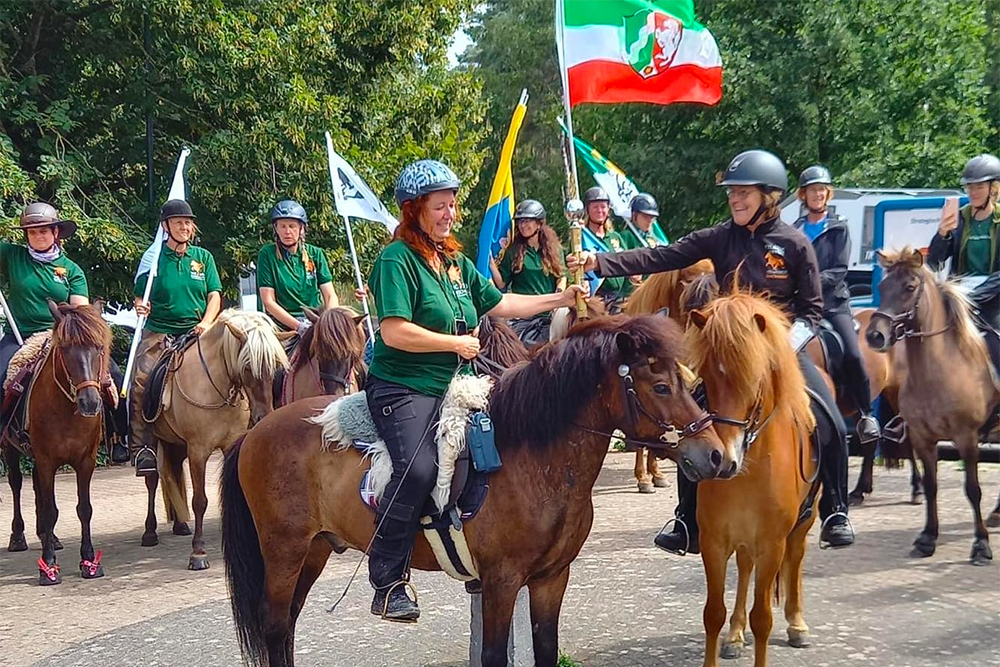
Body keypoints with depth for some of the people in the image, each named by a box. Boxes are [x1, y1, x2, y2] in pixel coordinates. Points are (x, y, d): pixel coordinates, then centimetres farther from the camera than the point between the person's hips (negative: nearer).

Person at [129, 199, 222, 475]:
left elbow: (215, 295, 10)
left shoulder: (203, 257, 14)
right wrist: (140, 306, -14)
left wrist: (206, 322, -7)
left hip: (195, 331, 2)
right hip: (158, 332, -2)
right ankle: (142, 446, -19)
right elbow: (139, 297, 9)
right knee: (141, 381, -24)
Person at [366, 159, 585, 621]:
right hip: (403, 388, -8)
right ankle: (388, 584, -19)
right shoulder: (396, 260, -9)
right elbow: (395, 331, -19)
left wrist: (559, 300, 20)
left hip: (453, 388, 8)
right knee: (418, 469, -29)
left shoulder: (457, 261, 16)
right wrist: (457, 343, -12)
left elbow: (500, 303, 24)